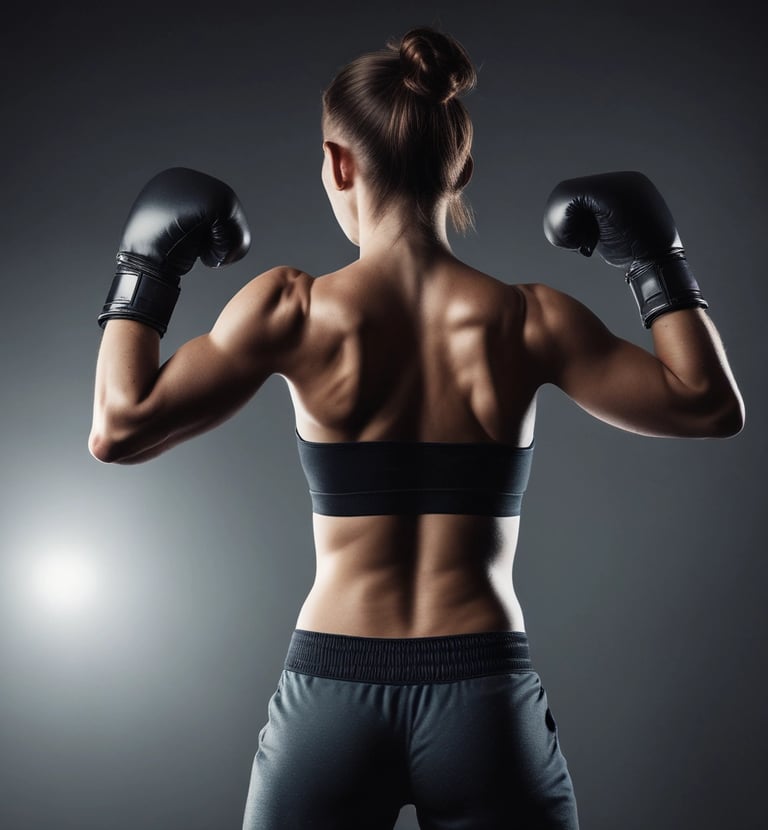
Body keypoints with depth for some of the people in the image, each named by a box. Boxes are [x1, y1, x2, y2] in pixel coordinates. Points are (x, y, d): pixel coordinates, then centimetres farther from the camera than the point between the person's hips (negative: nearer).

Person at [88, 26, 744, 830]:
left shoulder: (295, 309, -9)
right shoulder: (528, 319, -6)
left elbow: (119, 429, -9)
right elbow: (711, 405, 1)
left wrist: (144, 267, 2)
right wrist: (657, 259, 11)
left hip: (330, 695, 0)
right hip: (485, 698, 1)